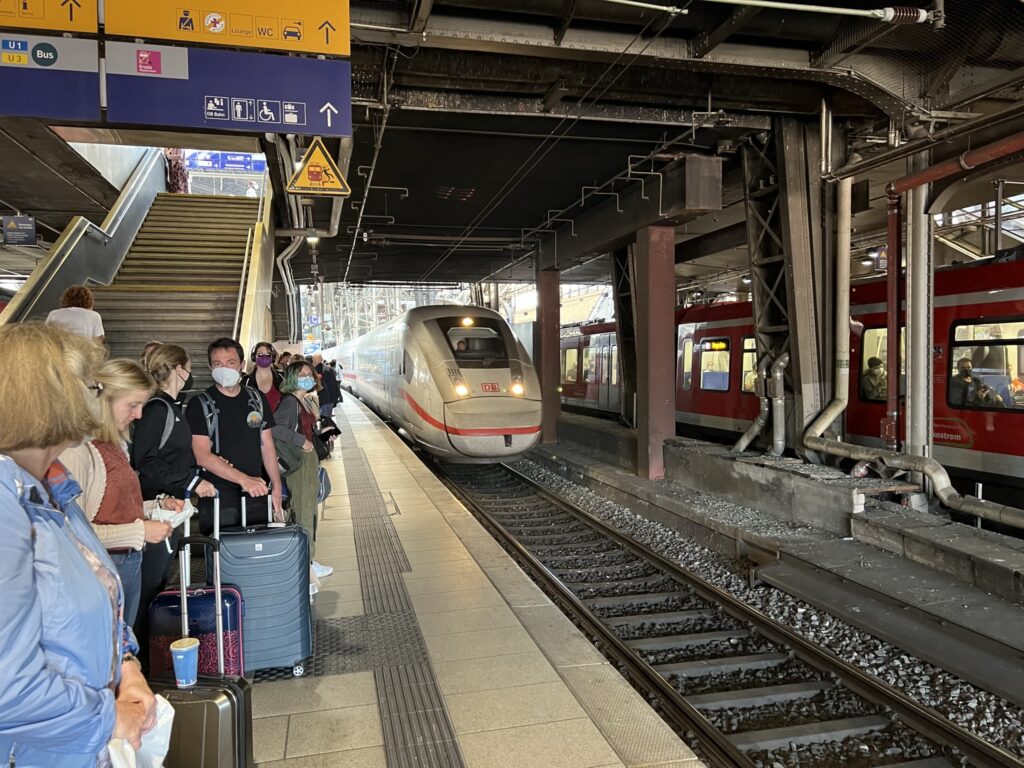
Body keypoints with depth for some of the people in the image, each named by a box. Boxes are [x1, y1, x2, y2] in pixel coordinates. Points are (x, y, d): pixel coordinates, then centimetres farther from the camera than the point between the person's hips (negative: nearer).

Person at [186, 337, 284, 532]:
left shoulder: (257, 399, 11)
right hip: (218, 496, -3)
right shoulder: (199, 405, -2)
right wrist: (243, 479, -21)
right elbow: (203, 456, -10)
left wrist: (276, 486, 2)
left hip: (257, 493, 4)